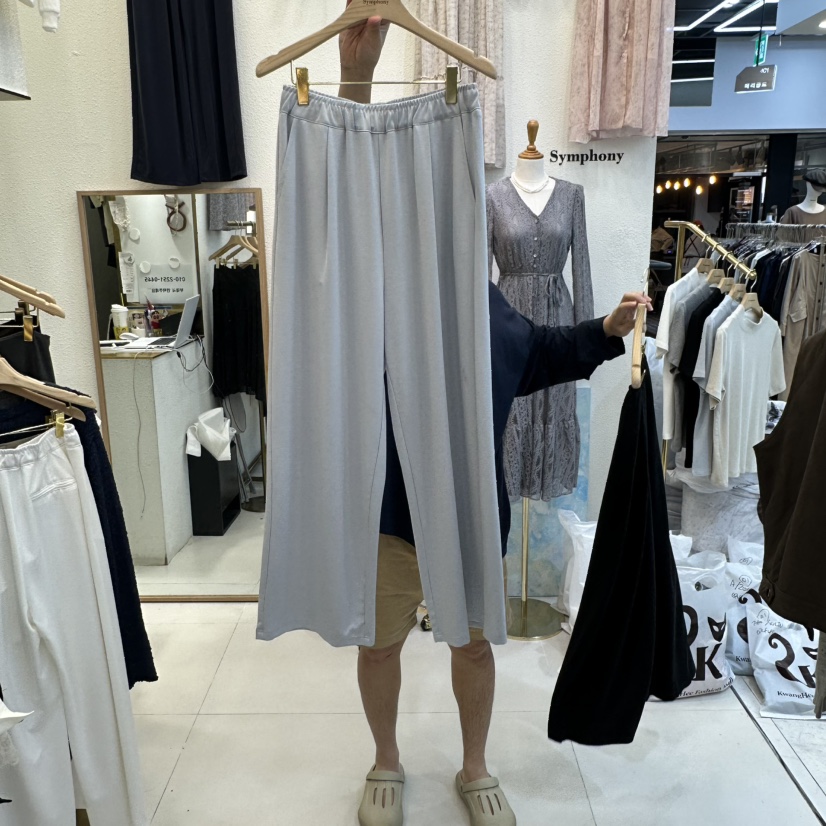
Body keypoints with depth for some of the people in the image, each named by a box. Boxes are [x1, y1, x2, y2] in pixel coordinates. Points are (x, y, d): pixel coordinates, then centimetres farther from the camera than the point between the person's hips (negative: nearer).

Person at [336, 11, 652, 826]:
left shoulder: (488, 302, 4)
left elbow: (541, 353, 22)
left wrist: (604, 331, 10)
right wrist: (355, 79, -31)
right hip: (385, 508, -3)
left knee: (474, 641, 19)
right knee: (380, 642, 16)